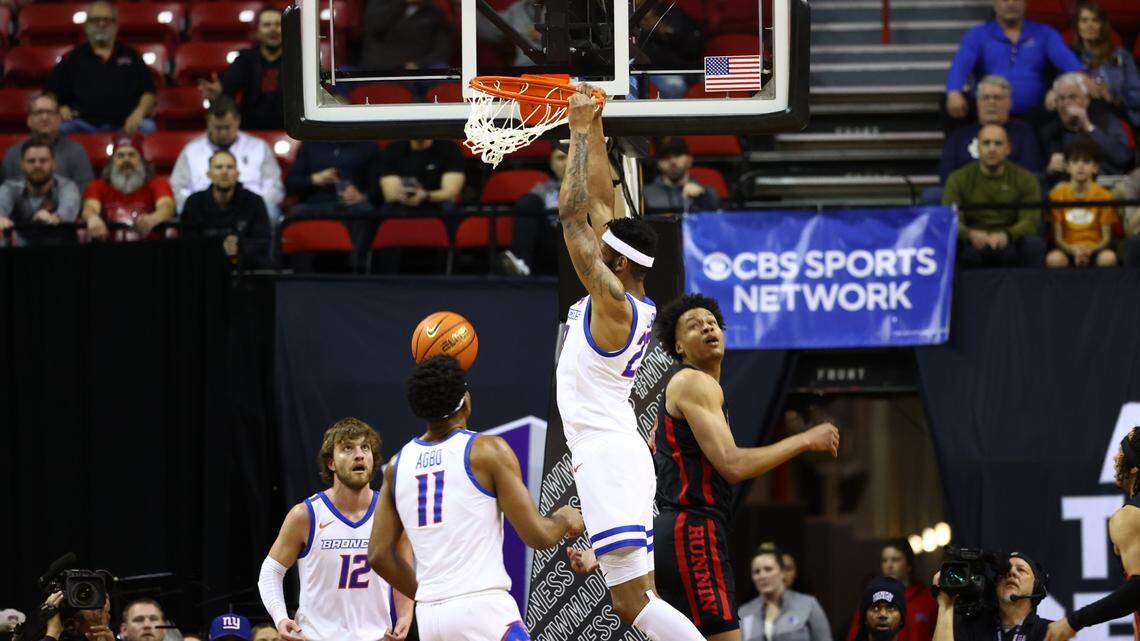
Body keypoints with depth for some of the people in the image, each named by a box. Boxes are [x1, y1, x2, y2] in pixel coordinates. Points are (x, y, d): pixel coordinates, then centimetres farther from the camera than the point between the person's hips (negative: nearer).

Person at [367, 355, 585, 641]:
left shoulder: (397, 464, 12)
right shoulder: (488, 450, -4)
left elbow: (379, 556, 12)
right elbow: (538, 536, -5)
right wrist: (566, 519, 16)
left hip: (428, 616, 6)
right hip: (482, 606, -6)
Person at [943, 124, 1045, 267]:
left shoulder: (1025, 179, 7)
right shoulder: (958, 179, 7)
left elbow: (1030, 221, -4)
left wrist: (1006, 235, -27)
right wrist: (971, 234, -27)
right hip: (973, 246, 0)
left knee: (1034, 243, -32)